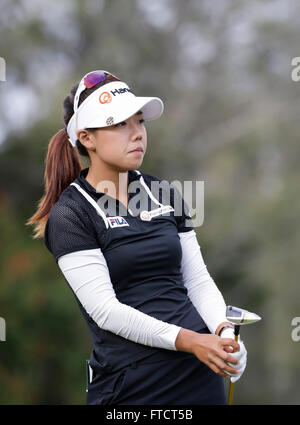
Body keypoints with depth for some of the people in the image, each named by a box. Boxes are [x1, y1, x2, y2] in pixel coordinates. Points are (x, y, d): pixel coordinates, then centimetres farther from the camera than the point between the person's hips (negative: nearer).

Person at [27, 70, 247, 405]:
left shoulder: (166, 195, 10)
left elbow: (198, 280, 9)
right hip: (131, 385, -5)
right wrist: (189, 340, -23)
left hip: (202, 371, 5)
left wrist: (224, 333, -11)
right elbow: (104, 309, -14)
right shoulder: (69, 216, -7)